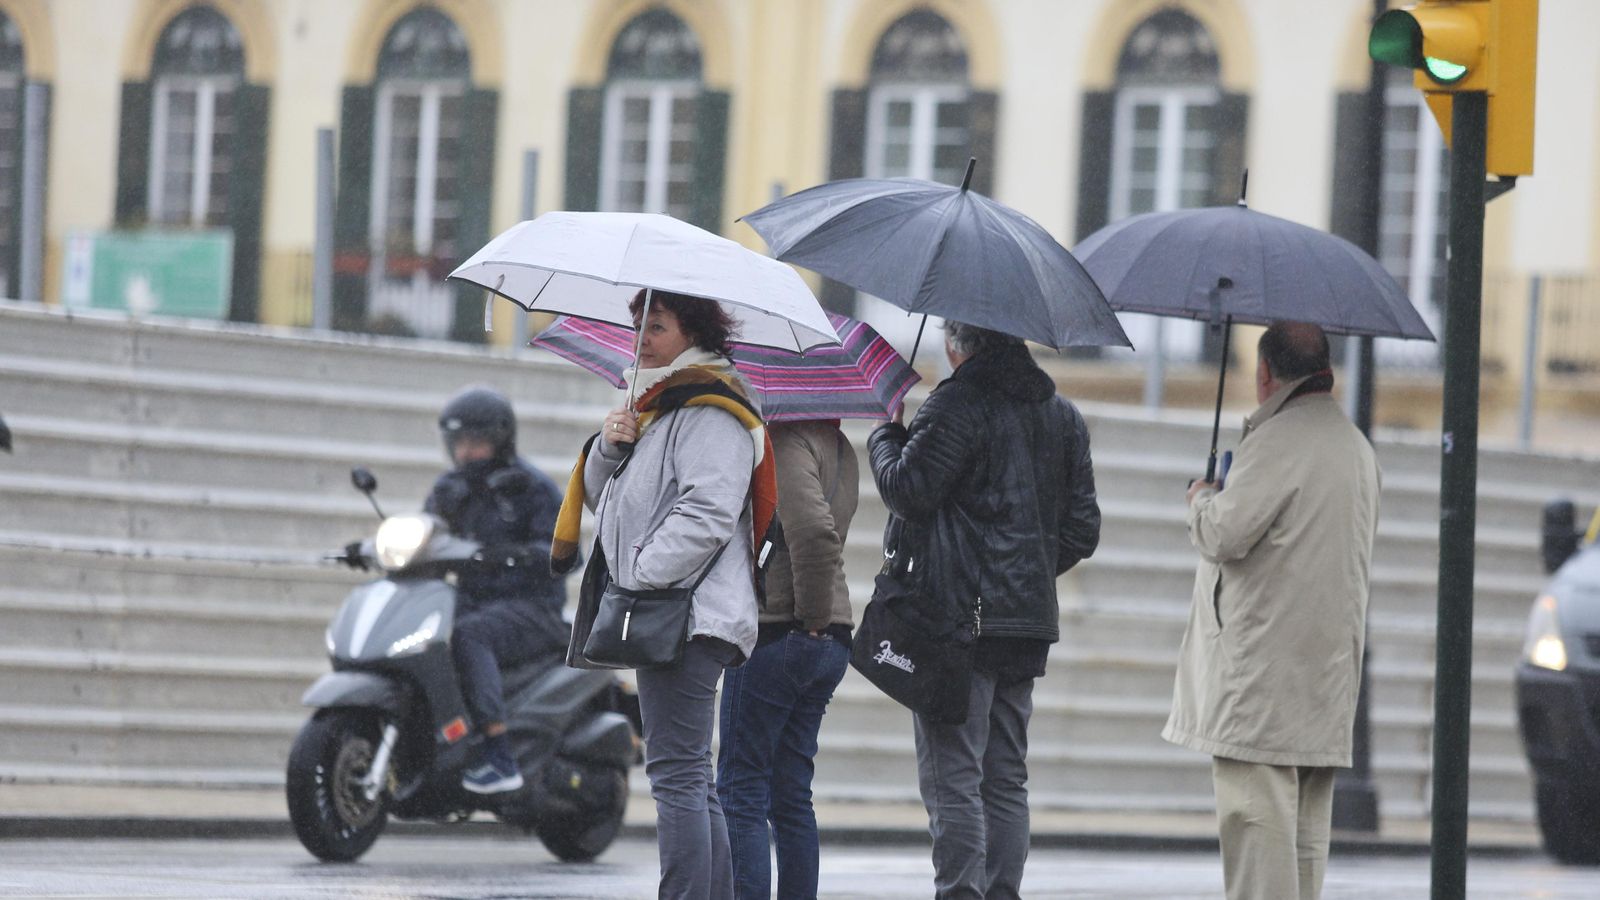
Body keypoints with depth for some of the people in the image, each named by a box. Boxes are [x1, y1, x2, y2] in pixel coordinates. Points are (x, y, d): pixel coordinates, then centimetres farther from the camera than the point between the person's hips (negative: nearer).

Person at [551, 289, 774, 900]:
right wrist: (610, 445, 5)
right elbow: (600, 498, 25)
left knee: (677, 775, -14)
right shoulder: (655, 404, 22)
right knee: (693, 780, 11)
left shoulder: (710, 412, -10)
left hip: (686, 614, -11)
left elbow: (707, 514, -20)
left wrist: (638, 576, -18)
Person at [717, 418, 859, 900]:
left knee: (740, 792, -5)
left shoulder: (790, 441, -14)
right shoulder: (839, 448, 15)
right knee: (790, 797, 11)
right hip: (829, 643, 9)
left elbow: (814, 531, -25)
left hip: (773, 637, -9)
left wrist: (812, 614, -15)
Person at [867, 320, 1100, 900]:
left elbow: (906, 490, -13)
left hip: (959, 617, -7)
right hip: (1030, 620, 7)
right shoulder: (1063, 417, 14)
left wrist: (885, 437, 5)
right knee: (1006, 779, 12)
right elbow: (1082, 529, 14)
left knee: (952, 776, -6)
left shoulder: (957, 406, -11)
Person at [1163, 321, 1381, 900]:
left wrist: (1203, 499, 3)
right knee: (1307, 827, 11)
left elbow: (1226, 533, -19)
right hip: (1327, 667, 9)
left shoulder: (1278, 440, -14)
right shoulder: (1357, 447, 16)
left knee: (1256, 815, -9)